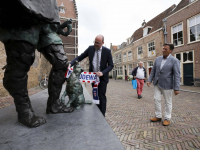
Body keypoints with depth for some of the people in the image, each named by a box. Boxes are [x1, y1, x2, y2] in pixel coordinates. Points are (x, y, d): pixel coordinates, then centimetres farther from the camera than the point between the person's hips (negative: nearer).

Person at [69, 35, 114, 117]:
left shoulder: (107, 51, -9)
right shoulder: (90, 48, -4)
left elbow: (111, 65, -6)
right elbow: (79, 57, -4)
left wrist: (102, 73, -21)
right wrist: (70, 63, -21)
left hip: (102, 77, -3)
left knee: (101, 96, -3)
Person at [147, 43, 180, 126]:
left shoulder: (174, 61, -12)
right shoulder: (158, 59, 4)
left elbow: (177, 75, -15)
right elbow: (153, 71, 8)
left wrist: (177, 88, -19)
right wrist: (149, 80, 1)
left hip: (167, 85, -5)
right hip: (157, 83, 5)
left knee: (168, 102, 8)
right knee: (156, 99, 7)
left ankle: (167, 118, 23)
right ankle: (158, 116, 22)